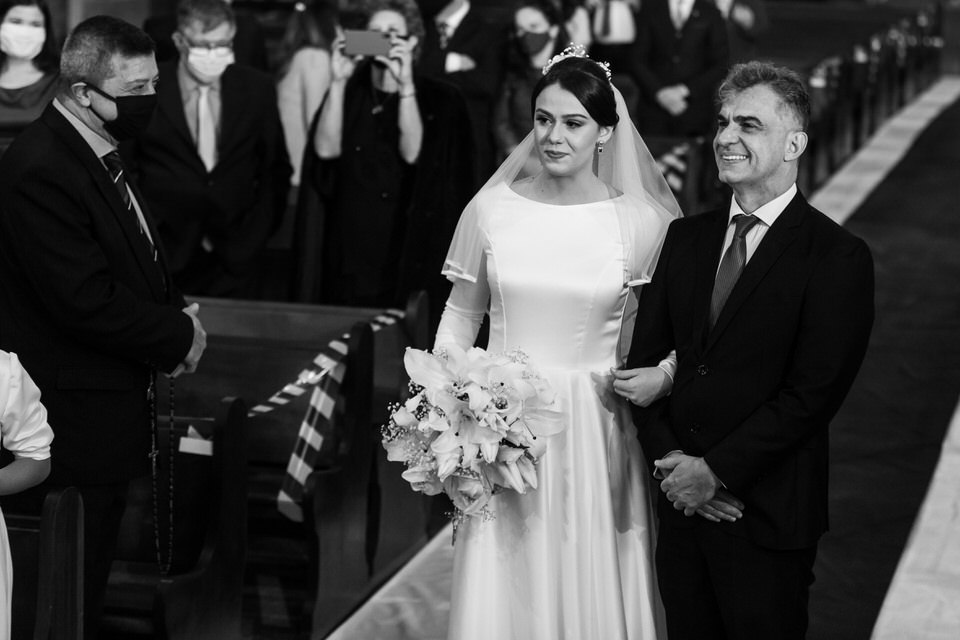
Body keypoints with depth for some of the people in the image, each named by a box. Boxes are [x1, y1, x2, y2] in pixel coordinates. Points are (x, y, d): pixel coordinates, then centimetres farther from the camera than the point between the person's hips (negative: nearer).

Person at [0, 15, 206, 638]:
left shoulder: (101, 155, 10)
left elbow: (139, 262, 21)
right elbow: (87, 302, -27)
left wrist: (178, 309, 1)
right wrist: (180, 335, -13)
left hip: (112, 416, 10)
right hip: (72, 424, -10)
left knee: (92, 585, 19)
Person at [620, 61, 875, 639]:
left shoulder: (838, 256, -10)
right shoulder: (687, 238, 9)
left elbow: (812, 393, -16)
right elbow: (644, 357, 7)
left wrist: (716, 470, -15)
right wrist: (669, 460, -6)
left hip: (767, 517, -5)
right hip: (681, 503, 5)